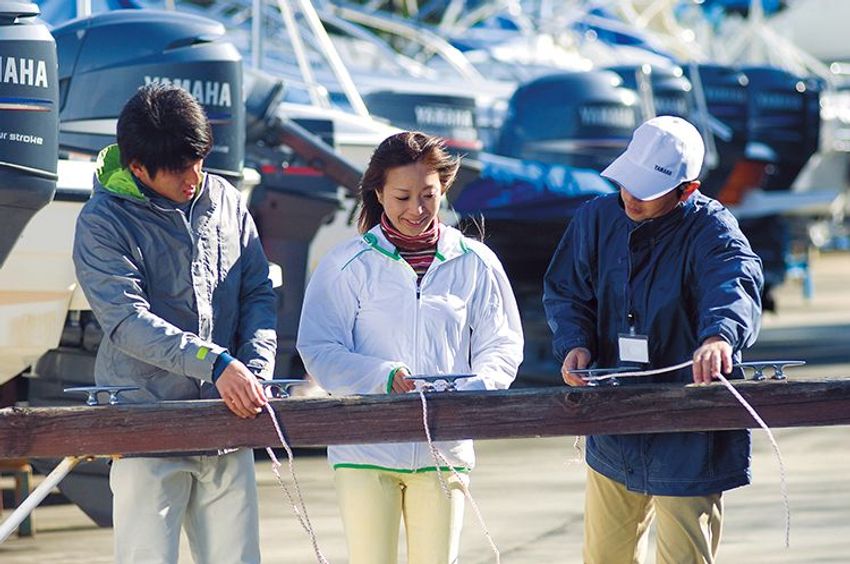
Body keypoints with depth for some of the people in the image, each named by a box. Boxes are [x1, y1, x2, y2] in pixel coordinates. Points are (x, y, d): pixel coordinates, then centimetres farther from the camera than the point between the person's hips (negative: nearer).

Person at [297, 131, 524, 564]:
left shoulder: (474, 263, 6)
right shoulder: (349, 264, -1)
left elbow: (502, 347, 7)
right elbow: (320, 351, -4)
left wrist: (474, 388, -14)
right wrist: (384, 377, -21)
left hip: (443, 451, 2)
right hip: (365, 449, -2)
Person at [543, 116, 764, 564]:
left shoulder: (710, 231, -15)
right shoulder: (597, 218, 1)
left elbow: (735, 283, -36)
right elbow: (566, 291, 9)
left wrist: (719, 335, -59)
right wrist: (574, 343, -13)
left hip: (689, 441, -5)